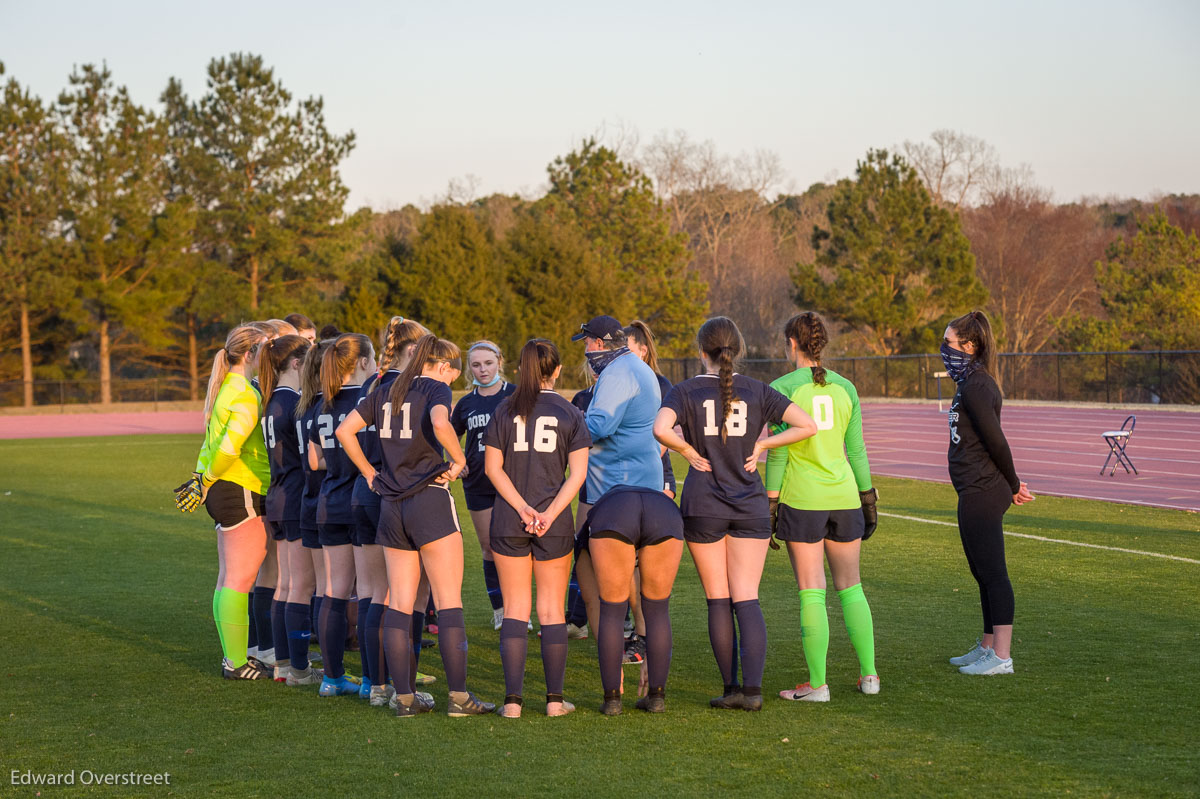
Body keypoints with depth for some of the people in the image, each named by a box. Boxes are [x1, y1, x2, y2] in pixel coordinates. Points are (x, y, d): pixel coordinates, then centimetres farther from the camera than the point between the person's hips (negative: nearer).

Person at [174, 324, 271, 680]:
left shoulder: (225, 388, 14)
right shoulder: (246, 396, -17)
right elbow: (229, 448, -25)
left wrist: (201, 477, 14)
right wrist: (205, 481, -15)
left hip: (222, 490, 10)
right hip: (240, 491, -10)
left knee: (228, 578, 12)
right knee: (240, 580, -6)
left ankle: (232, 656, 19)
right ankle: (236, 663, -3)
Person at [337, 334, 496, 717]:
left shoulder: (386, 393, 14)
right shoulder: (436, 389, -5)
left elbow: (344, 430, 13)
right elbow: (440, 425, -26)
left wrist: (369, 472, 17)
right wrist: (459, 461, -11)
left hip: (391, 507, 6)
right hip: (430, 500, -6)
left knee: (399, 604, 7)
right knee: (449, 602, -2)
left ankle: (404, 697, 7)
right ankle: (458, 696, -3)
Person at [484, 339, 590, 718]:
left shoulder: (505, 411, 3)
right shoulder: (570, 413, 1)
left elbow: (493, 466, -3)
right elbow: (578, 473, -7)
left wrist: (522, 508, -9)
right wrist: (551, 512, -11)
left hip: (508, 520, 1)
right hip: (555, 524, -1)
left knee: (515, 610, 5)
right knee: (552, 611, 7)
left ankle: (512, 698, -2)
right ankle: (555, 698, 7)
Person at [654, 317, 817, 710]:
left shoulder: (687, 390, -3)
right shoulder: (757, 391, 2)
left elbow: (661, 429, -22)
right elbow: (807, 426, -4)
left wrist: (689, 450, -6)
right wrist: (761, 444, 3)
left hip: (702, 506, -1)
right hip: (750, 507, 1)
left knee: (718, 601, 6)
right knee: (747, 600, 1)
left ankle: (731, 688, 7)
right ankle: (752, 688, -9)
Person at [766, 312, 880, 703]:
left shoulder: (782, 388, -6)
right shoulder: (845, 388, 6)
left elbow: (777, 452, -9)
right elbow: (856, 449, 7)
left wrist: (770, 504, -4)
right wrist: (868, 498, 15)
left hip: (801, 501, -4)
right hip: (843, 497, 4)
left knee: (811, 593, -1)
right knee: (851, 587, 15)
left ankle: (817, 684, 0)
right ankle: (869, 674, 16)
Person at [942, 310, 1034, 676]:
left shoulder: (976, 387, -17)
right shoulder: (972, 383, 15)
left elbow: (996, 441, -18)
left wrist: (1013, 486, -7)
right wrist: (1012, 485, 15)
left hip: (982, 493, -11)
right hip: (976, 493, 11)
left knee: (992, 573, -8)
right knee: (983, 573, 17)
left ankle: (1001, 656, -5)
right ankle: (988, 647, 27)